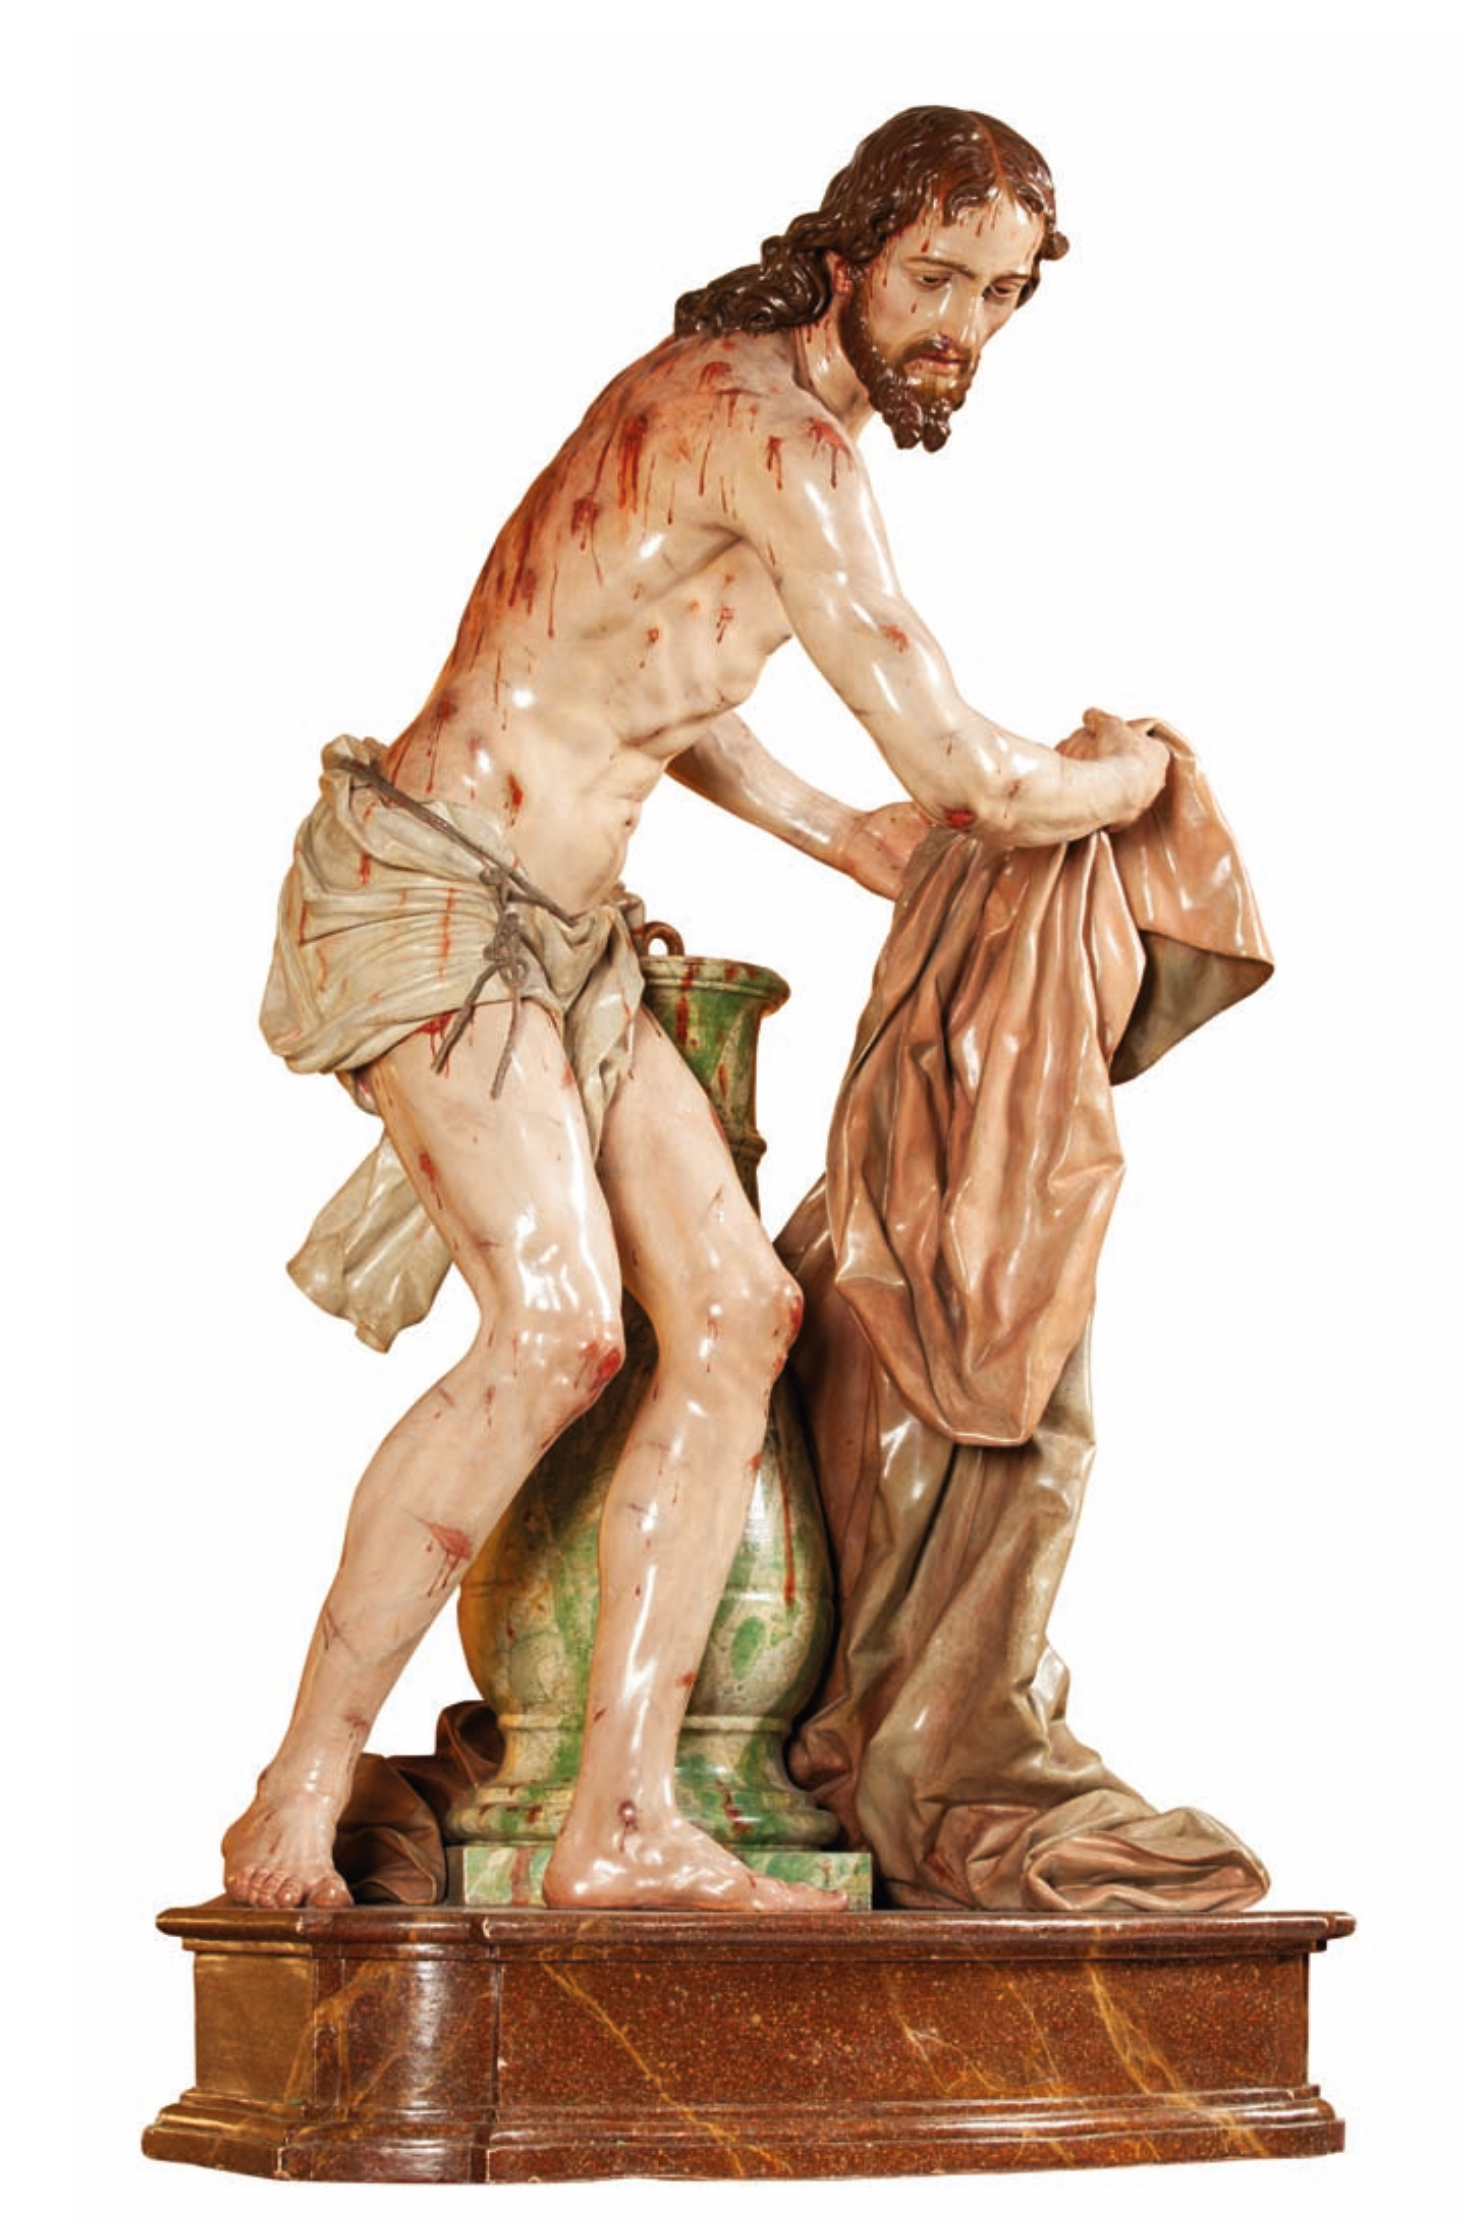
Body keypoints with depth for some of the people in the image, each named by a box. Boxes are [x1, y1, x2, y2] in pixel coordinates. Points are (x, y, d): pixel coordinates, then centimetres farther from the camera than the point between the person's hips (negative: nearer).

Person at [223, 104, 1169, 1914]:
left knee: (737, 1308, -2)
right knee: (555, 1324, -25)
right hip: (427, 899, -10)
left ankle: (620, 1825, -3)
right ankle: (295, 1812, -15)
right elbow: (968, 775, -20)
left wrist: (832, 837, 26)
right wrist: (1120, 778, 1)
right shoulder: (775, 437, -18)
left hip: (560, 938, 10)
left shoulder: (740, 397, 14)